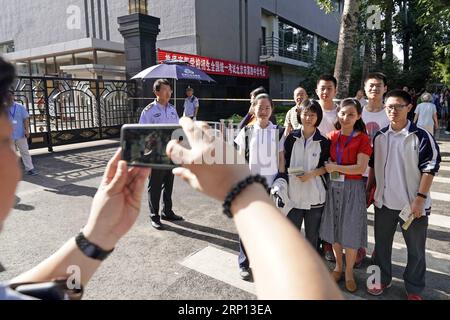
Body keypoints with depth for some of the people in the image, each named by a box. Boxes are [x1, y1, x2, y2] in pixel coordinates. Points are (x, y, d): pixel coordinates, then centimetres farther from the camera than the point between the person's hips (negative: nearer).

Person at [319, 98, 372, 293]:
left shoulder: (362, 139, -7)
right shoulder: (331, 137, 4)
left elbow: (361, 168, -16)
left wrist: (335, 167, -15)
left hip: (353, 188, -3)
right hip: (333, 187, 4)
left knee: (351, 231, 4)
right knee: (334, 228, 13)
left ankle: (349, 272, 23)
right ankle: (338, 266, 33)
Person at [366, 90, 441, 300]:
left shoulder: (421, 137, -11)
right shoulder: (380, 137, 4)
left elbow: (430, 168, -12)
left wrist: (420, 198, -16)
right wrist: (369, 190, 12)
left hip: (413, 204, -4)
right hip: (384, 202, 4)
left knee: (416, 250, 10)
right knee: (381, 244, 17)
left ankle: (414, 290, 29)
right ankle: (382, 279, 37)